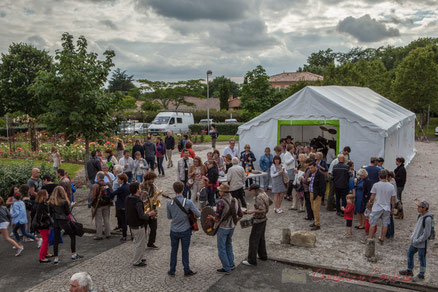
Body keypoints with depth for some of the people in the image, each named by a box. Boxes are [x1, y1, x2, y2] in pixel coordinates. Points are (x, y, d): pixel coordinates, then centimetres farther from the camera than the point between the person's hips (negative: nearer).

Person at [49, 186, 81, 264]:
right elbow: (68, 212, -7)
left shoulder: (51, 202, 0)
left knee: (56, 239, 11)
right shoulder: (64, 202, -14)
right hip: (64, 221, -5)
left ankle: (56, 258, 12)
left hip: (55, 222, 5)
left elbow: (50, 212, 6)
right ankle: (74, 255, 14)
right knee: (72, 236, 11)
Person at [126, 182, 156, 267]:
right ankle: (136, 262, 14)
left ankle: (140, 257, 34)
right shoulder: (138, 202, -26)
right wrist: (149, 214, -11)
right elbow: (142, 216, -28)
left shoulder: (128, 199, 2)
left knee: (137, 242, 23)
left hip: (131, 224, 9)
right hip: (138, 226, -9)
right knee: (140, 244, 5)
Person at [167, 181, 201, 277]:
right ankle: (187, 271, 22)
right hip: (185, 231, -1)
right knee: (185, 251, 11)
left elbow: (169, 217, 1)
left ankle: (172, 271, 26)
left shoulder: (169, 203, -12)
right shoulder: (188, 202, -18)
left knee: (173, 251, 16)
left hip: (174, 231, 2)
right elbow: (198, 214, -16)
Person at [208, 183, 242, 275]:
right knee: (229, 245, 27)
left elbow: (217, 219, -22)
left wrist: (211, 217, -1)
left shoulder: (220, 202, -24)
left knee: (221, 248, 8)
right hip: (232, 227, 7)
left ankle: (226, 269, 16)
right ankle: (231, 264, 34)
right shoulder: (235, 201, -3)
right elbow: (240, 215, 2)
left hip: (223, 228, -7)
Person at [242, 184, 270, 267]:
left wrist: (252, 211, -19)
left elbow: (262, 210, -28)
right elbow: (266, 209, 15)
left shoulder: (258, 198, -22)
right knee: (261, 238, 21)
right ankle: (263, 256, 33)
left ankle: (252, 260, 0)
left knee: (253, 240, -4)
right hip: (264, 219, 10)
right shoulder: (264, 195, 7)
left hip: (258, 221, -10)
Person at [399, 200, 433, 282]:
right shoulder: (420, 215, 3)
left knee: (421, 258, 6)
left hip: (422, 244, -9)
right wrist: (412, 236, 9)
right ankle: (409, 271, 34)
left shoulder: (428, 219, -24)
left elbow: (426, 234, -23)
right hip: (415, 241, 9)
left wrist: (417, 241, -17)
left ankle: (421, 275, 23)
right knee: (410, 254, 18)